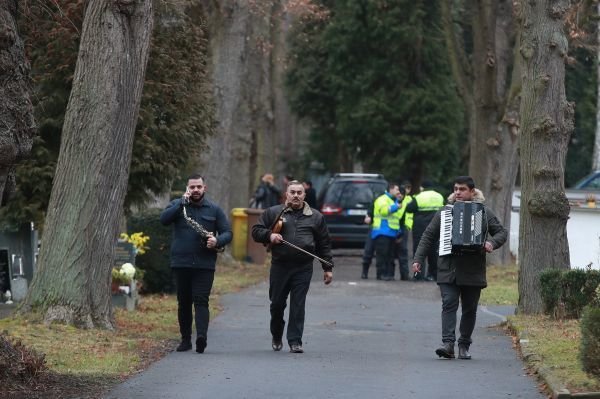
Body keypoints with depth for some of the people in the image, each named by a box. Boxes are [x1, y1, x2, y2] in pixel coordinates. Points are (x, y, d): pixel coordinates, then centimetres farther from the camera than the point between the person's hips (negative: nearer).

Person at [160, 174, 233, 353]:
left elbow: (227, 233, 8)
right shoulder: (177, 205, 7)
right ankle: (185, 339, 15)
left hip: (204, 264, -1)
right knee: (184, 302, 8)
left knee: (201, 301, -13)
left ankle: (201, 336, -26)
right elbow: (164, 219, -12)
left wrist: (217, 241, -13)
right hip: (181, 263, 1)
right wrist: (182, 203, -17)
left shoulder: (214, 210, 8)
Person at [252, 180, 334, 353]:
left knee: (298, 305, -6)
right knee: (277, 303, 7)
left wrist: (328, 268, 9)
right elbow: (256, 231, 9)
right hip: (279, 266, 0)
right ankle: (276, 337, 28)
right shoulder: (273, 213, 8)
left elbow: (324, 244, 13)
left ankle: (295, 341, -2)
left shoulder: (315, 216, 11)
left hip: (303, 269, 0)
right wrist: (269, 235, -11)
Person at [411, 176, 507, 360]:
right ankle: (448, 343, -20)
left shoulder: (484, 212, 7)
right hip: (448, 270, 0)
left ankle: (464, 346, 15)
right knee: (449, 304, -13)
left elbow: (502, 232, 9)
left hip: (473, 271, 0)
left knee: (469, 309, 5)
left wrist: (492, 243, -13)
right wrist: (418, 259, 2)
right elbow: (428, 237, 11)